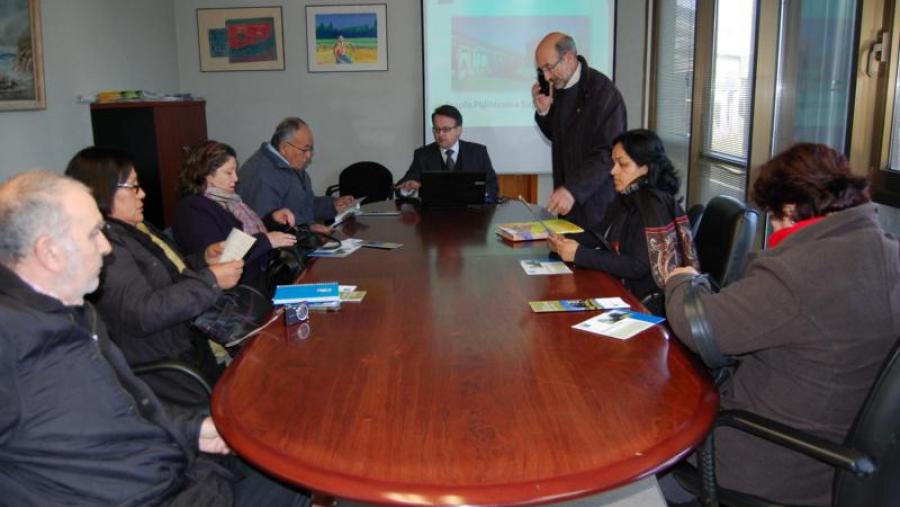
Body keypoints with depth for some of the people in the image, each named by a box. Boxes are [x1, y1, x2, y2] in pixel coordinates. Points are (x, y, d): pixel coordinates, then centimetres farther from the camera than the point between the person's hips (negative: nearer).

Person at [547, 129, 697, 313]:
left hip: (651, 306, -7)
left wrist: (579, 254, -22)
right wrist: (565, 242, -9)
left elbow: (637, 267, -23)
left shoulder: (654, 206, -19)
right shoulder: (625, 198, 6)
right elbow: (601, 236, 10)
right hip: (626, 291, 7)